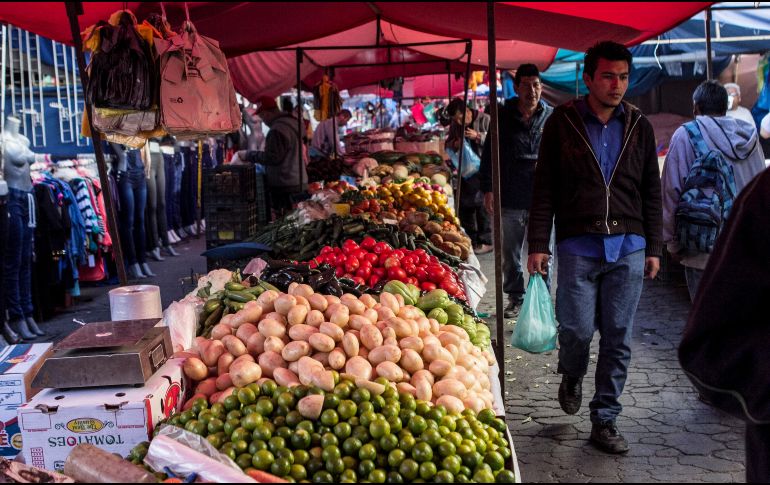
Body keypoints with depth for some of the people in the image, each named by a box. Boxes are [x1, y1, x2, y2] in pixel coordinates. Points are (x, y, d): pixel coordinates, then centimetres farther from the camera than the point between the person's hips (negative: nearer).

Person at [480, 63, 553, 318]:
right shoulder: (503, 117, 5)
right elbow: (489, 154, 8)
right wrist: (488, 188, 2)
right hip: (510, 198, 1)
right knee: (510, 254, 11)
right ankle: (515, 298, 26)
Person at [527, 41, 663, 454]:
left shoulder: (639, 126, 9)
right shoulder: (562, 122, 2)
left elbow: (651, 192, 13)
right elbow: (544, 187, 1)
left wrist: (653, 248, 9)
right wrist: (538, 243, -5)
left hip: (628, 248, 3)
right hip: (578, 245, -2)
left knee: (618, 338, 4)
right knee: (577, 329, -3)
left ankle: (604, 421, 16)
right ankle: (571, 377, 32)